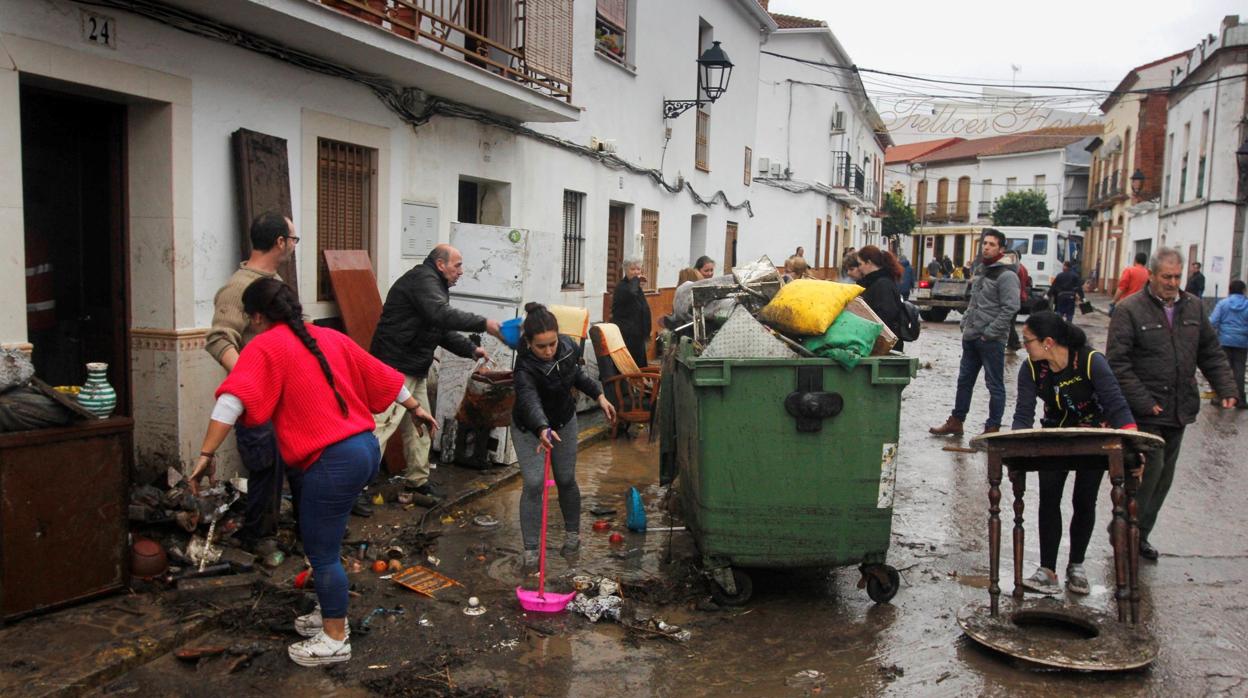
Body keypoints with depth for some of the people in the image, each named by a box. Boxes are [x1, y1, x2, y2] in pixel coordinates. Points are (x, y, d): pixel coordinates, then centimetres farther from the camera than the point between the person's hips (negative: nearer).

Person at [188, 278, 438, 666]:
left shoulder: (264, 347, -5)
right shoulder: (330, 338, 14)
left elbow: (232, 401, -18)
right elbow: (380, 376, 20)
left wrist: (206, 454, -18)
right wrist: (415, 408, 31)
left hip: (333, 461, -8)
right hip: (365, 449, 8)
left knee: (322, 554, 6)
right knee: (324, 543, 24)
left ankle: (335, 640, 18)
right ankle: (331, 615, 38)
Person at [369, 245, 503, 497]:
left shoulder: (433, 285, 19)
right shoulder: (422, 279, -14)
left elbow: (443, 331, 22)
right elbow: (442, 314, -30)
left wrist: (470, 349, 10)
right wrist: (484, 324, -29)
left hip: (415, 368, 11)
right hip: (395, 365, -11)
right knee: (383, 424, -13)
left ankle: (417, 479, 25)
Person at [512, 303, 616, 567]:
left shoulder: (569, 347, -19)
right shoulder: (525, 369, -36)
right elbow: (530, 401, -54)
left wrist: (599, 395, -1)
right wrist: (542, 430, -71)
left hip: (564, 423, 4)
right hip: (529, 429, -4)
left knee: (566, 480, 12)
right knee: (533, 484, -12)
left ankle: (572, 532, 35)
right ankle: (530, 549, 0)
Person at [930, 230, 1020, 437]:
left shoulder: (1006, 276, -10)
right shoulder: (981, 273, 16)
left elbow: (1010, 308, -18)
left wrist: (989, 333, -18)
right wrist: (965, 324, 11)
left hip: (991, 341, -9)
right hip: (970, 338, 9)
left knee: (995, 385, 0)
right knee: (964, 380, 14)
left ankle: (992, 429, 6)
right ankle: (956, 422, 24)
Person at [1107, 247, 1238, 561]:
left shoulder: (1193, 307, 10)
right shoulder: (1129, 310, -9)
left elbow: (1211, 353, 17)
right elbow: (1118, 362, -14)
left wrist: (1226, 389, 4)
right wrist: (1143, 402, -18)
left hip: (1179, 410, 6)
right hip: (1145, 413, -6)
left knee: (1164, 476, 11)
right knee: (1150, 469, -10)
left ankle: (1140, 535, 22)